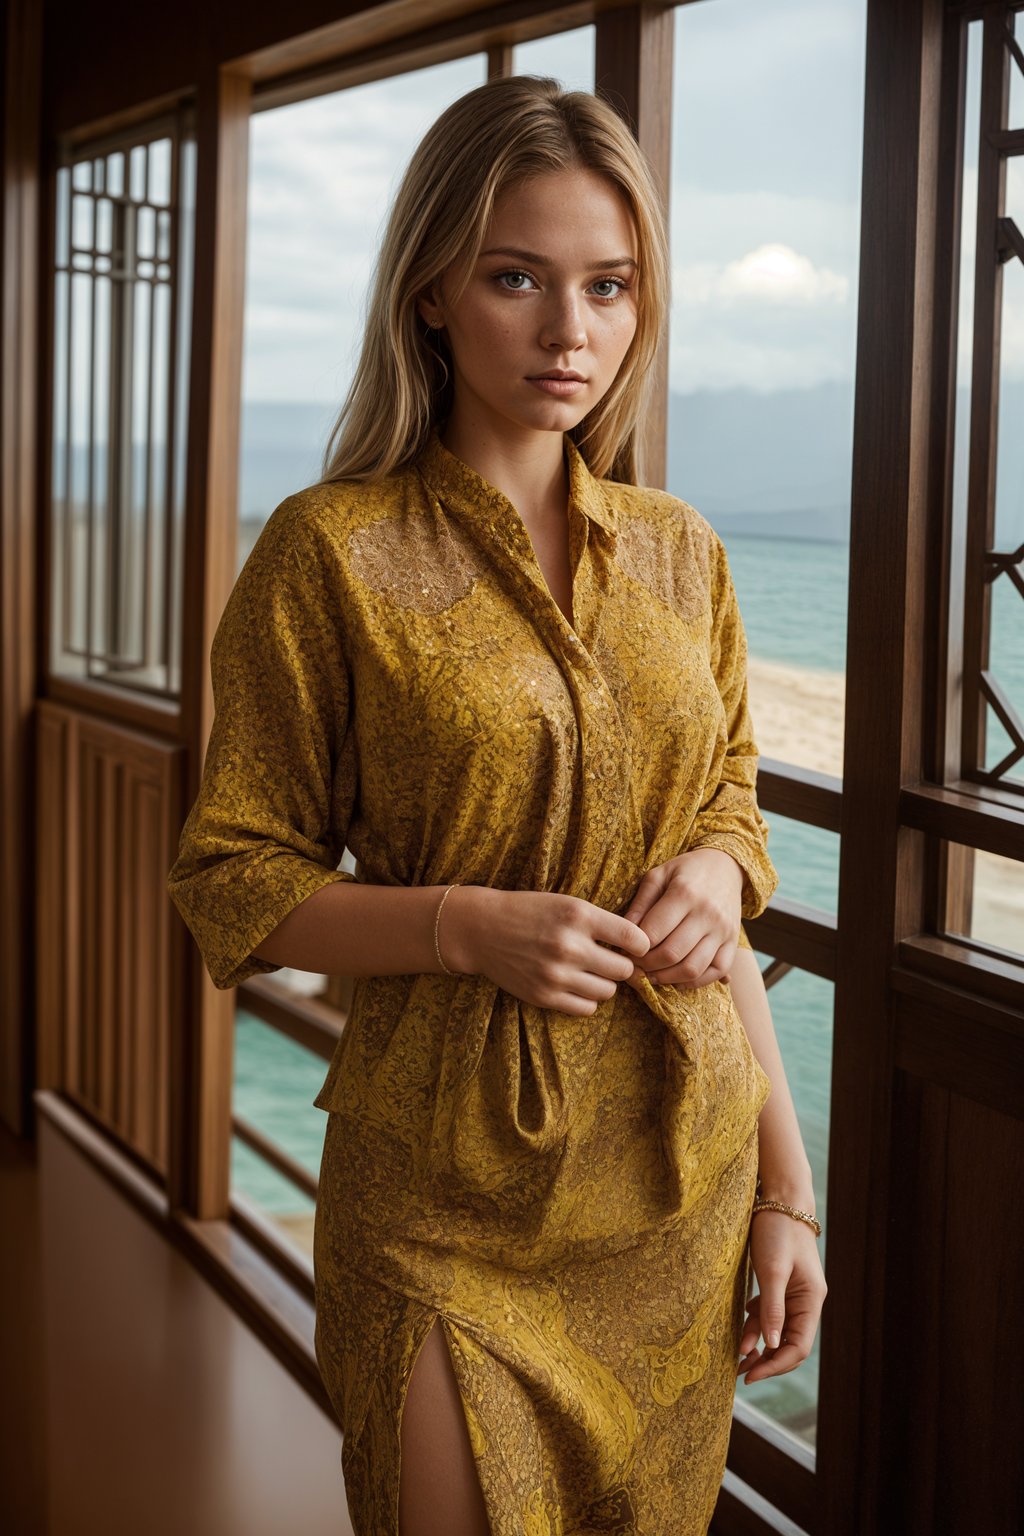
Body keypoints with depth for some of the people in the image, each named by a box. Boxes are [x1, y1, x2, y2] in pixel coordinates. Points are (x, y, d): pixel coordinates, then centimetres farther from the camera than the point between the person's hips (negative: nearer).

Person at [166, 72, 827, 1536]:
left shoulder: (679, 551, 5)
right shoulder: (335, 552, -8)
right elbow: (230, 879, -4)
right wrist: (468, 926, -21)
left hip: (686, 1189, 4)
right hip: (449, 1206, -4)